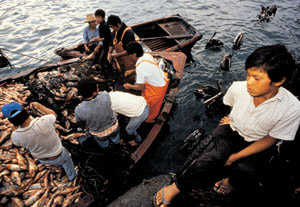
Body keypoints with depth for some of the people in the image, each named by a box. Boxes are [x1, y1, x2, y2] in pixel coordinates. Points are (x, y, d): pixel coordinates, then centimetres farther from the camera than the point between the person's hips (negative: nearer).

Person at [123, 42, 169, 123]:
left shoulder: (140, 67, -30)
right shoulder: (147, 55, -7)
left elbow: (141, 87, -22)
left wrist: (130, 86, -5)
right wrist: (132, 71, 13)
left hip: (157, 88, -7)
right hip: (163, 80, 8)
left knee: (150, 103, 20)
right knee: (155, 102, 31)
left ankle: (149, 119, 47)